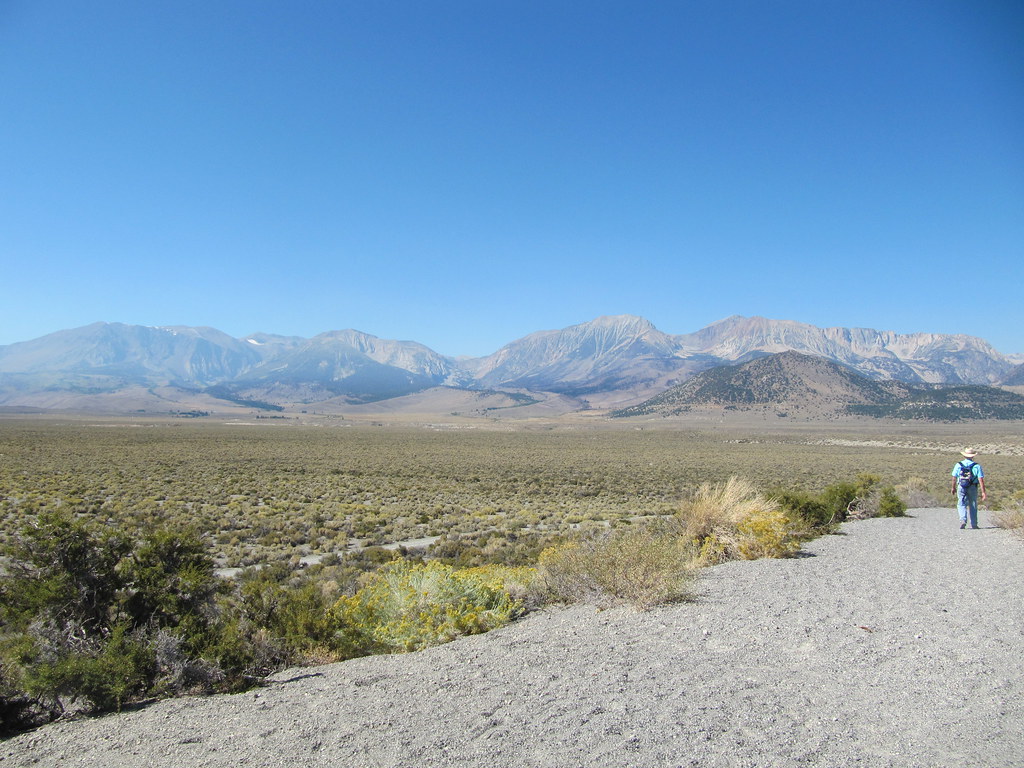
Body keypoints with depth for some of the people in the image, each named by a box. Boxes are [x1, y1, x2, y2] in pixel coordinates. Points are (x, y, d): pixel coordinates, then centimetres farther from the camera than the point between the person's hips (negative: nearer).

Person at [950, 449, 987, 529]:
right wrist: (983, 492, -9)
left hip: (961, 488, 0)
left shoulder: (958, 465, 0)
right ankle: (974, 525, 17)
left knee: (961, 505, 2)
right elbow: (981, 479, -10)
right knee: (973, 506, 12)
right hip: (973, 488, 1)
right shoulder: (977, 466, -4)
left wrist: (953, 488, 18)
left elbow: (954, 478, 4)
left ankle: (963, 520, -20)